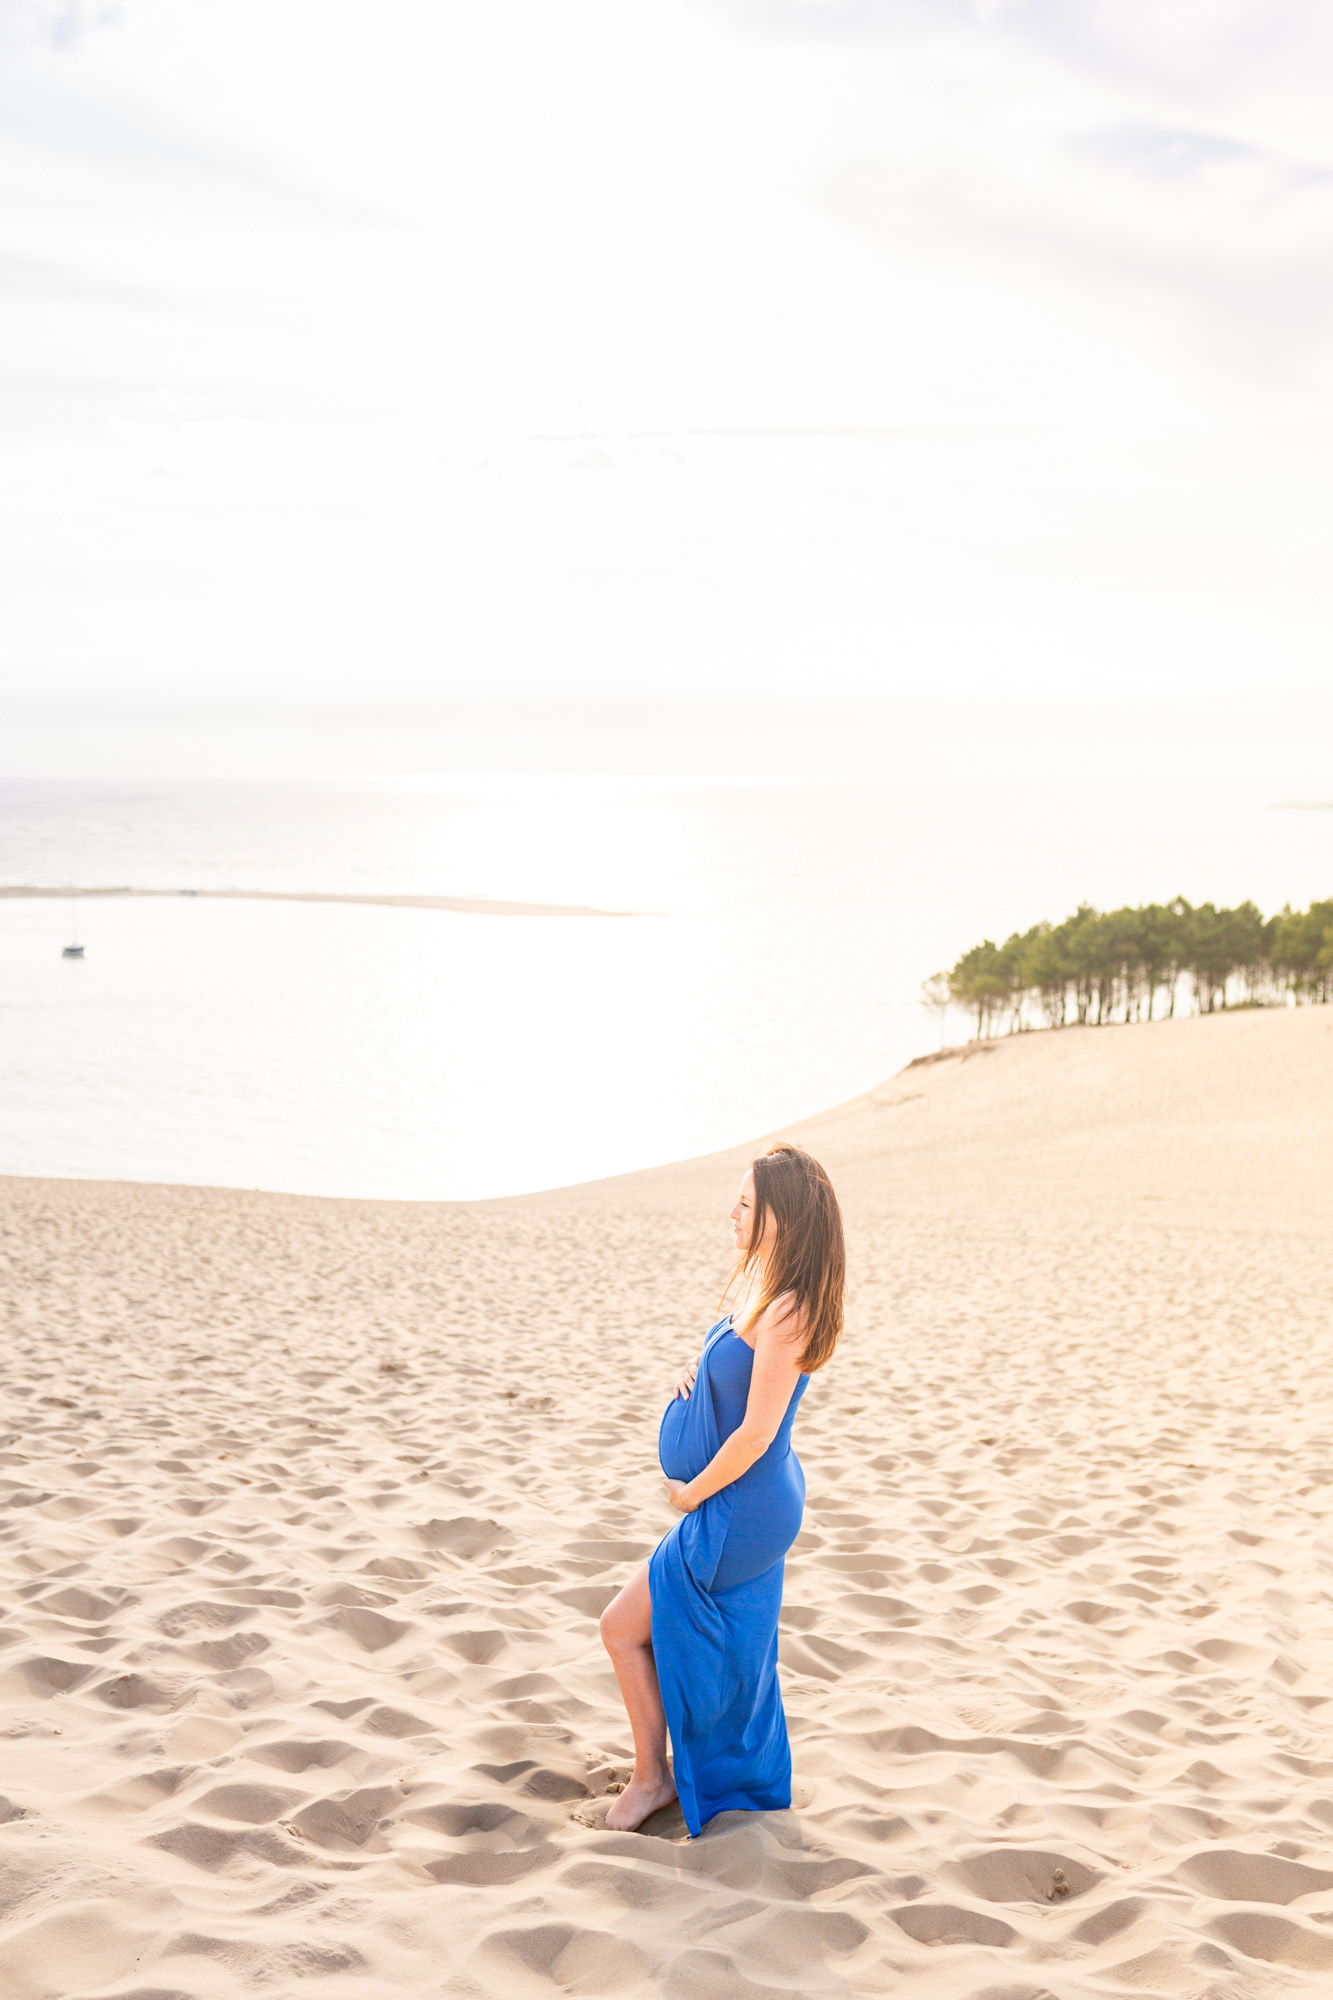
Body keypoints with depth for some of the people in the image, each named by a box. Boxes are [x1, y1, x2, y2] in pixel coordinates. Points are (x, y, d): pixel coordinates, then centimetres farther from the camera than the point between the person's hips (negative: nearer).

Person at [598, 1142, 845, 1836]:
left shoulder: (785, 1312, -27)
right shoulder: (767, 1289, 4)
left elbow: (756, 1434, -26)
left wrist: (692, 1492, -12)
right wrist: (700, 1367, -1)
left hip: (738, 1512, -9)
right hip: (752, 1507, 9)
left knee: (623, 1626, 1)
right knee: (732, 1657, 21)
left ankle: (652, 1777, 17)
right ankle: (749, 1794, 35)